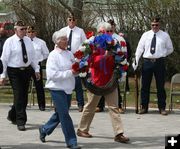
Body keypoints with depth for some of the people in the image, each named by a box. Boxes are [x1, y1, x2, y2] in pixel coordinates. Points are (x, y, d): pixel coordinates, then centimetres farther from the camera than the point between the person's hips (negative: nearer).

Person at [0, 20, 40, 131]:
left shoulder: (28, 40, 7)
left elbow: (32, 56, 14)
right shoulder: (10, 42, -7)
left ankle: (12, 115, 31)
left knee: (24, 96, 10)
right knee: (19, 96, -8)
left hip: (27, 71, 5)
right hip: (14, 72, -5)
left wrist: (36, 69, 9)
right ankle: (21, 122, -3)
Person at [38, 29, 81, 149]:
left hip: (68, 88, 7)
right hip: (57, 88, -7)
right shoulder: (53, 55, -11)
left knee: (60, 114, 17)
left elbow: (75, 67, 20)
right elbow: (52, 74, -18)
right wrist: (70, 73, -20)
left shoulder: (69, 54, 9)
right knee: (64, 115, -7)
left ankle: (44, 129, 38)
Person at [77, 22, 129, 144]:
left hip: (110, 81, 5)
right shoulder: (94, 46, -7)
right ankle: (82, 129, 25)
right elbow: (94, 61, -18)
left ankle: (119, 133, -5)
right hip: (97, 81, -4)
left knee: (114, 107, -2)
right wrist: (105, 56, -30)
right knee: (90, 107, 9)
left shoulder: (112, 45, 8)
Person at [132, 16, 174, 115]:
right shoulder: (145, 35, 5)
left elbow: (170, 49, 13)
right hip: (147, 62, 1)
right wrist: (135, 62, -4)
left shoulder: (165, 35, 3)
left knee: (160, 86, 4)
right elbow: (139, 49, 3)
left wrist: (162, 55, 1)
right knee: (145, 86, 4)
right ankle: (144, 107, 13)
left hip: (159, 62, -1)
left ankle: (162, 108, 12)